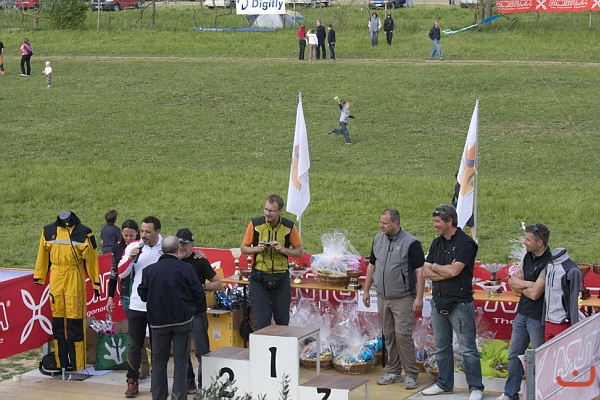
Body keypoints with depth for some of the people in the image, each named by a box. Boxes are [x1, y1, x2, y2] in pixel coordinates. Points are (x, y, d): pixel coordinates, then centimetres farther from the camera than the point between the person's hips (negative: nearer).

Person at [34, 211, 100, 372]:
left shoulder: (84, 233, -2)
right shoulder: (49, 231, 7)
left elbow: (92, 259, 2)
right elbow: (43, 256, 14)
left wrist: (96, 283, 3)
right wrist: (38, 278, 15)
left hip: (75, 279, -4)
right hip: (55, 278, 4)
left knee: (75, 322, -5)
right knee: (57, 320, 6)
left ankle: (78, 365, 1)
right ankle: (60, 363, 13)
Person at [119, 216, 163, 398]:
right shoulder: (133, 247, 1)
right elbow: (121, 273, 1)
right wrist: (130, 258, -14)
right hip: (136, 306, 1)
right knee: (134, 346, 4)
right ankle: (132, 382, 12)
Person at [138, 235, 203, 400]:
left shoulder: (149, 270, -2)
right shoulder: (186, 269, -9)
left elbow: (143, 295, 2)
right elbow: (198, 294, -7)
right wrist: (191, 308, 13)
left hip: (158, 321, 2)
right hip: (182, 319, -2)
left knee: (159, 360, 12)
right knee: (180, 360, 5)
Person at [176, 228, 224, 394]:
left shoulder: (199, 262, -5)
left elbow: (219, 284, -5)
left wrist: (201, 287, -18)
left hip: (197, 313, -5)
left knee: (202, 352, -4)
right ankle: (189, 384, 22)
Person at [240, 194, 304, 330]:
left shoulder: (289, 227, -2)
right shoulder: (255, 224, -3)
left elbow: (300, 252, 4)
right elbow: (243, 248, 7)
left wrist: (283, 249, -13)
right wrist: (257, 249, -14)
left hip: (281, 278, 1)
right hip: (259, 278, -1)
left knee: (282, 319, 9)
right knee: (261, 320, -5)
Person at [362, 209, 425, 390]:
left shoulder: (411, 243, -11)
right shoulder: (378, 240, 8)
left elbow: (420, 271, -12)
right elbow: (371, 266, 17)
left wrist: (419, 297, -17)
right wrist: (366, 291, 14)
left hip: (403, 299, -6)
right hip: (383, 298, 6)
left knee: (403, 334, -10)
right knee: (389, 335, 10)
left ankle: (410, 375, -3)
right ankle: (393, 372, 19)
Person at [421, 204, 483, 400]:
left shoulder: (466, 243, -11)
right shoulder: (437, 243, 12)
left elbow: (453, 270, -21)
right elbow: (425, 271, 4)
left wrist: (435, 267, -4)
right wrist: (446, 272, -11)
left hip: (460, 303, -7)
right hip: (438, 301, 7)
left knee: (468, 349, -3)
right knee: (441, 347, 14)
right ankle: (444, 384, 25)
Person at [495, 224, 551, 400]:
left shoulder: (548, 263, -20)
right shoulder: (528, 256, 6)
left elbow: (534, 293, -23)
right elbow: (512, 281, 5)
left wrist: (519, 284, -5)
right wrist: (527, 284, -14)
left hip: (538, 318, -8)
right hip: (522, 313, 8)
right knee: (514, 355, 15)